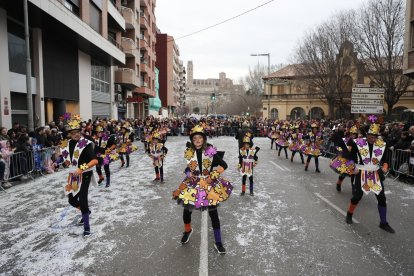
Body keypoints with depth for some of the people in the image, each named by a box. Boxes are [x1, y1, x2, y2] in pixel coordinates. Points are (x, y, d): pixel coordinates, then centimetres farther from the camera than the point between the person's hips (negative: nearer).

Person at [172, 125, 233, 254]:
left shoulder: (210, 150, -14)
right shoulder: (189, 152, -5)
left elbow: (223, 165, -10)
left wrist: (212, 176, -15)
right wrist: (189, 174, -11)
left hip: (210, 184, -2)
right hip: (193, 183, 3)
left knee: (213, 213, 3)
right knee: (187, 210, 12)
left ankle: (218, 242, 20)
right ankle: (187, 230, 46)